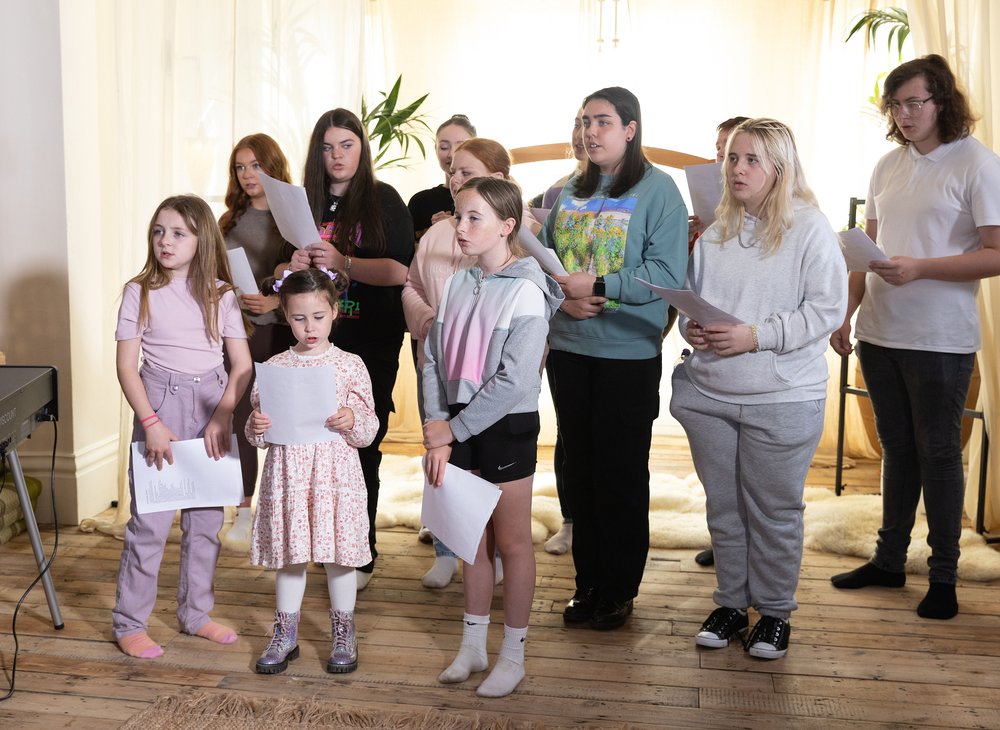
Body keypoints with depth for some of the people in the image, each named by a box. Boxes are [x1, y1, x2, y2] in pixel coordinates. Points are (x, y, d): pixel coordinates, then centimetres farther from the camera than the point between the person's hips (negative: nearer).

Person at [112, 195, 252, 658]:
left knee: (206, 519, 10)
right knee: (149, 520, -2)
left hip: (212, 408, 3)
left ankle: (196, 613, 25)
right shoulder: (140, 292, -2)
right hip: (160, 405, -2)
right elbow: (126, 365, -4)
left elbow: (242, 365, 1)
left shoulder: (220, 294, 3)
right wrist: (151, 423, -13)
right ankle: (128, 623, 11)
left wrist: (223, 417, -11)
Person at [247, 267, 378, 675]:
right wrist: (256, 426, -14)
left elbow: (369, 430, 0)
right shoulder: (275, 367, 4)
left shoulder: (350, 366, -1)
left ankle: (344, 637, 23)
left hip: (336, 475, -1)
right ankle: (285, 636, 26)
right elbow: (258, 436, 8)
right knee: (289, 557, 11)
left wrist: (352, 421, -21)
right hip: (286, 475, 2)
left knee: (338, 556, 6)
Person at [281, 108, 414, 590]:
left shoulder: (384, 199, -1)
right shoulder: (305, 203, 11)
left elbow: (400, 271, -13)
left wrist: (342, 262, -23)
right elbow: (280, 272, 16)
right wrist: (294, 267, -7)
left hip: (371, 345, -4)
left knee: (360, 448, 0)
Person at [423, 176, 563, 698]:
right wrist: (437, 430, -9)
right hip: (458, 427, 6)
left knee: (512, 542, 6)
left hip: (507, 429, -5)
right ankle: (472, 646, 28)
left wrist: (453, 429, -16)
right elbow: (433, 360, 3)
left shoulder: (526, 292, -15)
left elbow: (514, 382, -20)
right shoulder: (456, 285, 4)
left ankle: (513, 655, 19)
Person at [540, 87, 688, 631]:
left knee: (622, 474, 4)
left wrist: (597, 287, -19)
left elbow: (667, 273, -15)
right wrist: (564, 296, -11)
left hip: (628, 353, -5)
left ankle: (619, 590, 18)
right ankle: (587, 582, 25)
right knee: (579, 468, 12)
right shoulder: (568, 192, 10)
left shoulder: (657, 189, -6)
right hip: (569, 349, 5)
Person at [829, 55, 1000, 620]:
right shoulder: (889, 166, 11)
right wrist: (847, 314, 9)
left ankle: (944, 576, 16)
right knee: (897, 448, 15)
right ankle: (889, 560, 26)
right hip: (880, 334, 6)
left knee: (938, 452, 3)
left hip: (940, 340, -6)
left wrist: (919, 267, -21)